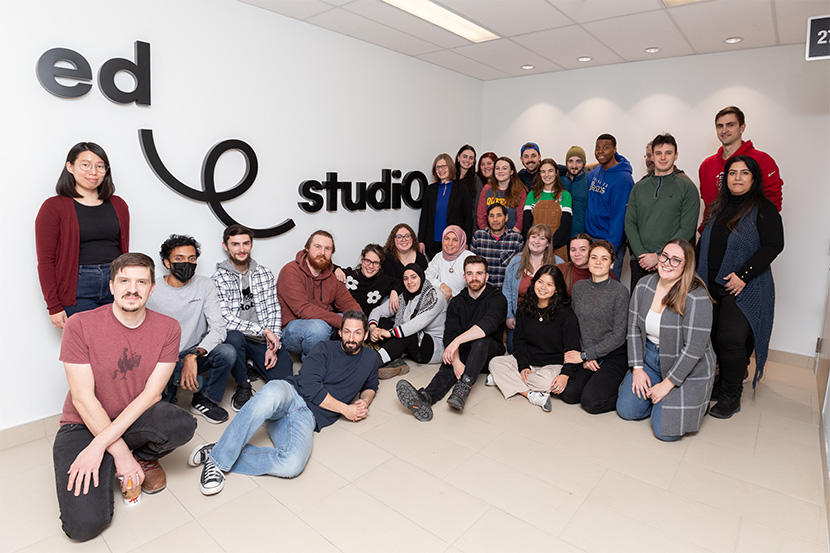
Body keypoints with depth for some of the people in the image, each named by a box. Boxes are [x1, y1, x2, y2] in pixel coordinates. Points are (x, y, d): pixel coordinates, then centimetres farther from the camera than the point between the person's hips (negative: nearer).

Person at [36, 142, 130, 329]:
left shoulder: (118, 205, 12)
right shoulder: (53, 207, 1)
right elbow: (45, 260, -2)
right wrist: (54, 307, -6)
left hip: (116, 284, 3)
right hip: (78, 290, -3)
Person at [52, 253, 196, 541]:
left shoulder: (168, 328, -9)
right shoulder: (80, 325, -14)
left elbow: (151, 394, -12)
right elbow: (83, 399, -15)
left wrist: (100, 444, -21)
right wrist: (120, 453, -18)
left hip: (137, 418, 2)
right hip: (85, 424, -1)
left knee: (183, 424, -32)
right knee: (85, 524, -20)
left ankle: (144, 457, 4)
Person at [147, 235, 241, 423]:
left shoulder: (205, 285, -2)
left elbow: (219, 328, -11)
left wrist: (193, 356, -28)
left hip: (196, 356, 2)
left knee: (228, 351, -28)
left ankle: (204, 400, -4)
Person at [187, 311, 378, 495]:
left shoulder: (370, 358, 18)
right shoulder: (325, 348, 6)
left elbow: (371, 386, 37)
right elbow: (310, 387, -5)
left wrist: (365, 401, 12)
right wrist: (345, 409, -3)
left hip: (308, 417, 2)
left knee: (292, 465, -34)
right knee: (271, 392, -43)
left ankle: (220, 461, -16)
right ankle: (217, 456, -28)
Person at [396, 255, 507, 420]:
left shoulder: (497, 299, -7)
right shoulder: (457, 302, 5)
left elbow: (488, 325, -29)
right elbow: (449, 334, -9)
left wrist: (458, 340, -41)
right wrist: (456, 361, -28)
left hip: (490, 351, -3)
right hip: (464, 352, 3)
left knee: (480, 340, -35)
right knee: (448, 367, -29)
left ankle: (462, 389, -51)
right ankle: (425, 397, -56)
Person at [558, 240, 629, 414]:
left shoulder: (620, 292, -11)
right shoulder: (579, 287, 4)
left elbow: (618, 336, -12)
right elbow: (576, 326, 6)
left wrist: (585, 355, -12)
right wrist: (586, 356, -7)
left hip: (614, 355, -5)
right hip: (587, 352, 5)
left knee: (591, 401, -20)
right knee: (568, 393, -12)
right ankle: (594, 380, 14)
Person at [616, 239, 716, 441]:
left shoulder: (697, 298, -22)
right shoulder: (644, 286, -4)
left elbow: (694, 349, -21)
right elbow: (633, 328, 2)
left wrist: (667, 384, -18)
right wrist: (637, 368, -3)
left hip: (686, 369, -5)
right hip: (649, 359, 5)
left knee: (665, 431, -8)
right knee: (626, 410, -1)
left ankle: (697, 401, 20)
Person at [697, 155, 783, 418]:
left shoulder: (764, 209, -4)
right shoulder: (717, 207, 14)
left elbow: (773, 246, -11)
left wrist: (743, 274, -18)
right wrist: (700, 275, 12)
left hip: (744, 289, -5)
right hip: (713, 286, 6)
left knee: (731, 340, -10)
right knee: (715, 338, 6)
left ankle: (731, 397, 5)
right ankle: (723, 384, 25)